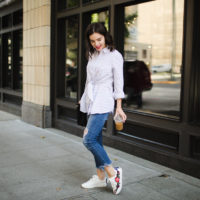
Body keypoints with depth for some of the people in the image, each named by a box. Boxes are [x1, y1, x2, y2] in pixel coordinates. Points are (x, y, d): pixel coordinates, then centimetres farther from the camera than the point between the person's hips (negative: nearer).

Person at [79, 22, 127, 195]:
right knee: (96, 140, 10)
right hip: (90, 102, 7)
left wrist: (119, 107, -8)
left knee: (89, 140, -14)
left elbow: (118, 82, -6)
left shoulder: (115, 56, -5)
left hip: (103, 102, -7)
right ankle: (101, 177, 20)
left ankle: (113, 173, -2)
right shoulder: (92, 55, 13)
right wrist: (85, 98, 22)